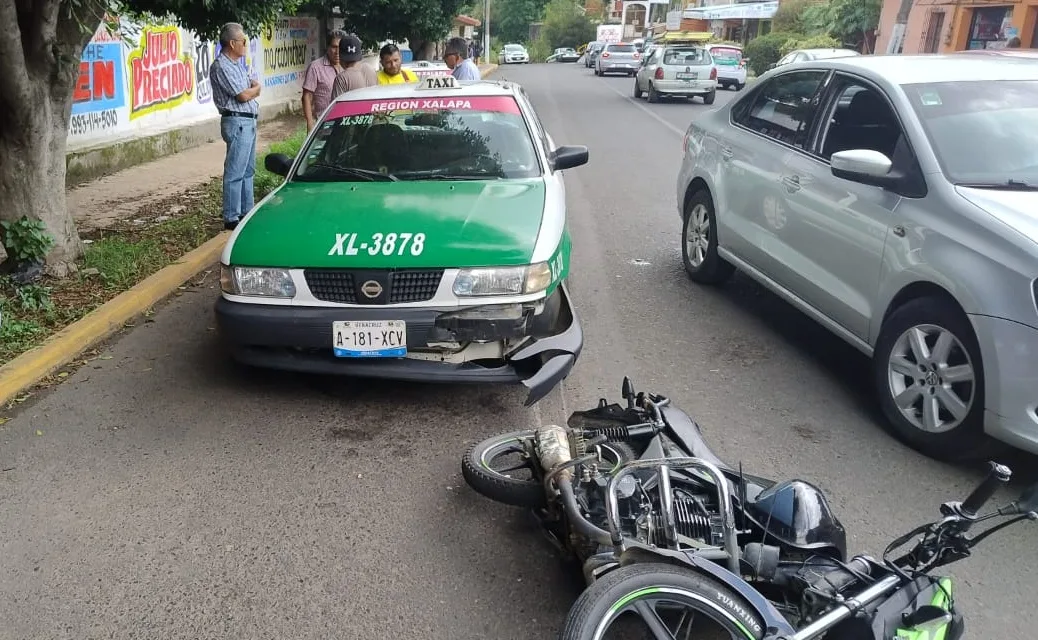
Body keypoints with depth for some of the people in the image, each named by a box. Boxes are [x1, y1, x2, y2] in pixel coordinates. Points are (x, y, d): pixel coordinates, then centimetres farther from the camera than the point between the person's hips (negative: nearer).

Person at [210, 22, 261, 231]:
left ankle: (246, 212, 26)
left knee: (248, 170, 16)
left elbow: (253, 88, 18)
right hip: (237, 122, -10)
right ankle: (231, 218, -3)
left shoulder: (236, 63, 16)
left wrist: (252, 89, -5)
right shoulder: (221, 67, -14)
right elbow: (244, 96, -17)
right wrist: (255, 88, 3)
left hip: (249, 121, 10)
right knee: (235, 172, -7)